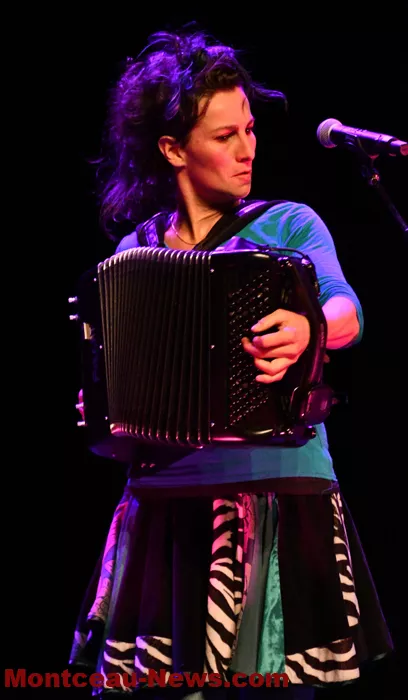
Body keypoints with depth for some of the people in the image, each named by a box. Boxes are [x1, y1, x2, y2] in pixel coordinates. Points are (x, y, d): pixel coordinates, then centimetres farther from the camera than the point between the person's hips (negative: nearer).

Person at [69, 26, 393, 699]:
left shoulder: (289, 224, 4)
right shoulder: (136, 250, 11)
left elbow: (346, 310, -13)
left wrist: (308, 329, -33)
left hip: (279, 489, -2)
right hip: (165, 499, 2)